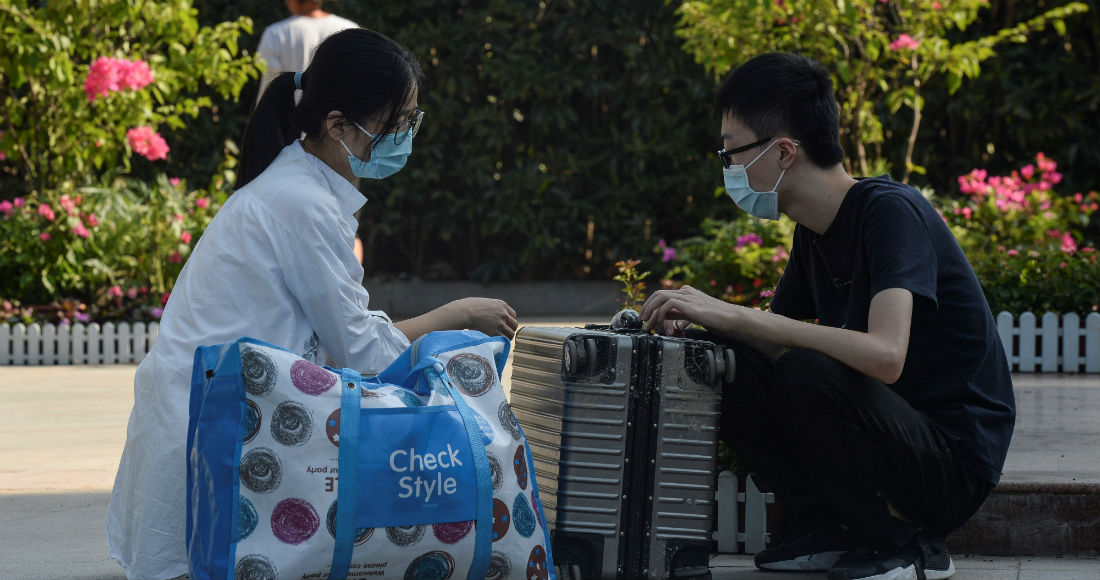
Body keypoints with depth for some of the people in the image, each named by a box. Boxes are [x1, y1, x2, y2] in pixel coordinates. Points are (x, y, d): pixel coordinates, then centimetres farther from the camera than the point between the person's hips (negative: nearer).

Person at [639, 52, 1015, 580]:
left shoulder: (890, 211, -19)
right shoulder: (813, 234, 7)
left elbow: (884, 355, -34)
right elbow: (778, 340, 15)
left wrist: (731, 314, -32)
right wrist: (697, 318, -7)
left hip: (955, 462, -8)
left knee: (807, 373, -32)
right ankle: (841, 535, 2)